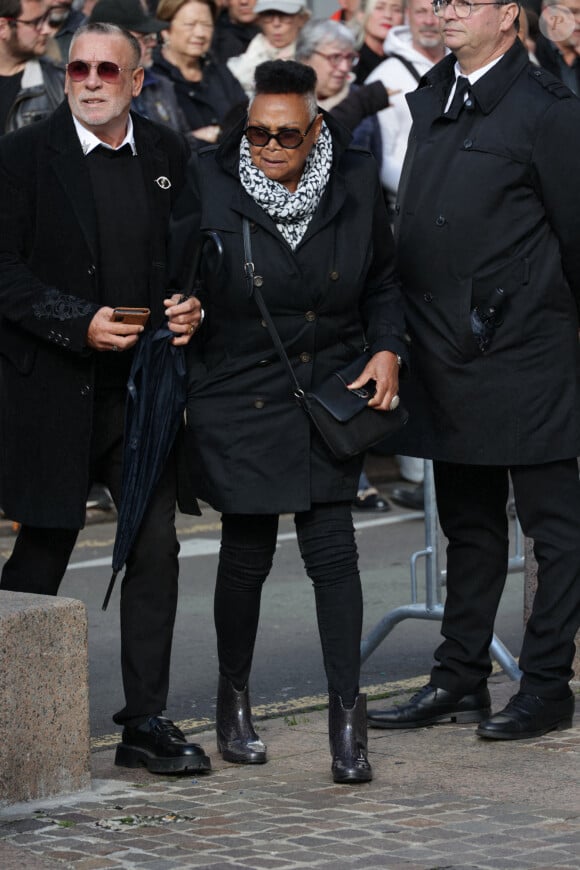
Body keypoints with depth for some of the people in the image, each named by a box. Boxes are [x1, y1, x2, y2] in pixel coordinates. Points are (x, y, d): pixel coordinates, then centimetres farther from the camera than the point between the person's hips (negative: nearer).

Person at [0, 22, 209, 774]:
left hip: (146, 384, 3)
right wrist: (80, 323, -18)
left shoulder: (170, 156, 7)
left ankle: (146, 721, 7)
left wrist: (192, 307, -5)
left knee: (157, 548, -1)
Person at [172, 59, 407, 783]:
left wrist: (387, 349, -2)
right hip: (239, 399, -1)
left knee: (333, 550, -4)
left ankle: (347, 717, 2)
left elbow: (382, 281, 11)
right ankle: (234, 702, 26)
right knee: (247, 553, 6)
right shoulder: (211, 182, -7)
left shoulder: (356, 182, -1)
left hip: (331, 392, 1)